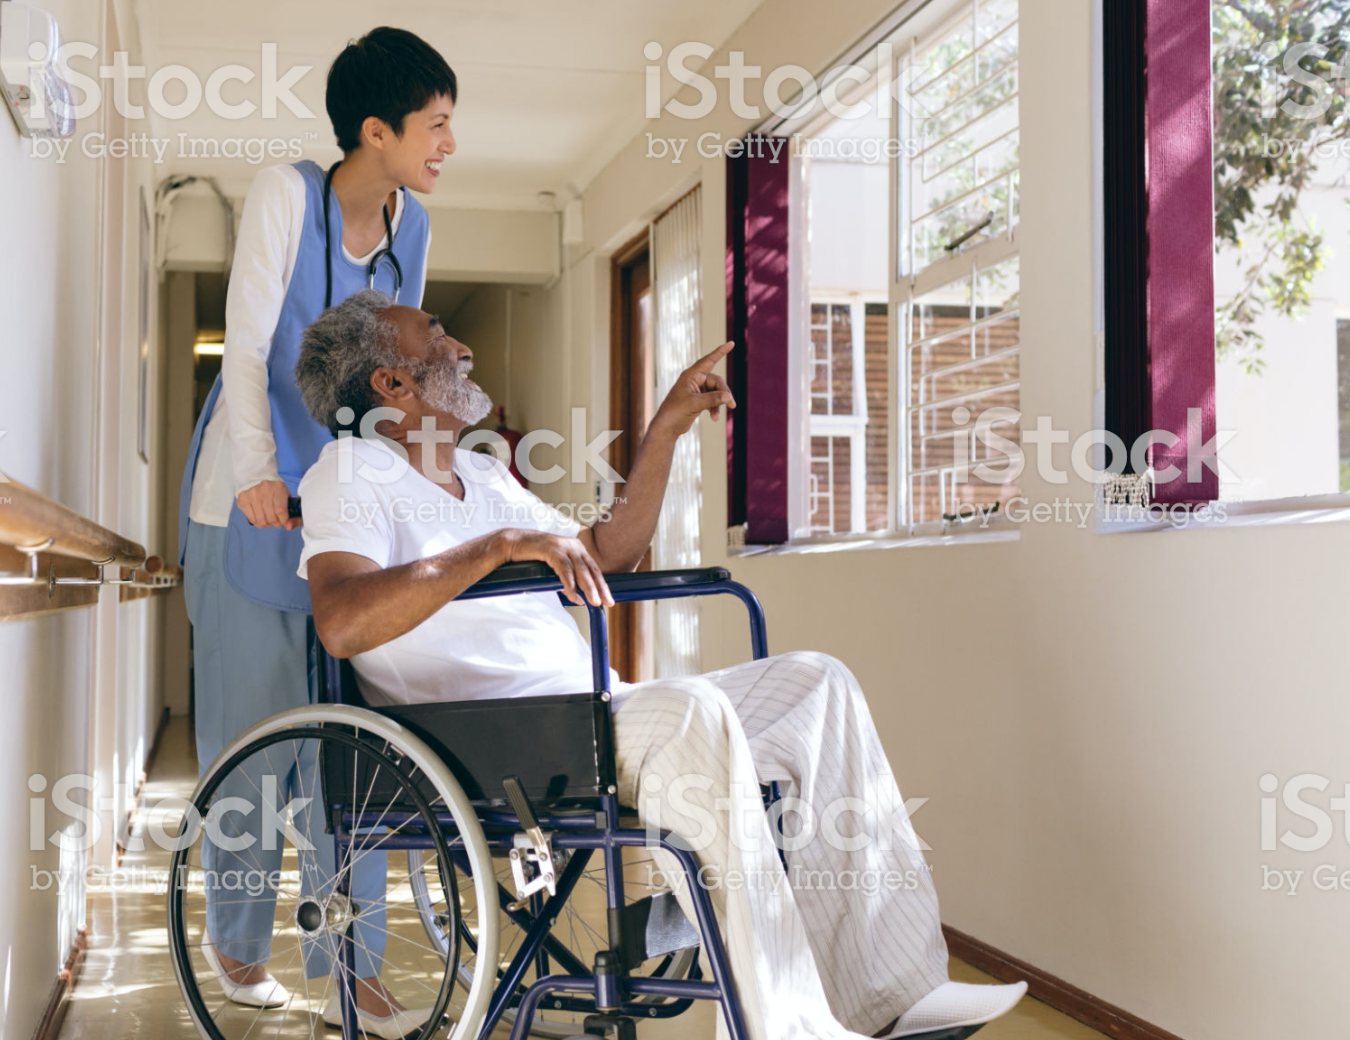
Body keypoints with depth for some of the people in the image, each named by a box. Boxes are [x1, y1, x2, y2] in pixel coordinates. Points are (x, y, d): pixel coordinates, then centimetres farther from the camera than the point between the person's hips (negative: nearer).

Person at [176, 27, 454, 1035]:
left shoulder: (412, 227, 7)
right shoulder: (285, 193, -10)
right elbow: (247, 345, -13)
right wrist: (257, 473, -22)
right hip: (253, 500, -5)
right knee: (253, 725, 2)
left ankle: (351, 958, 10)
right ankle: (235, 934, 21)